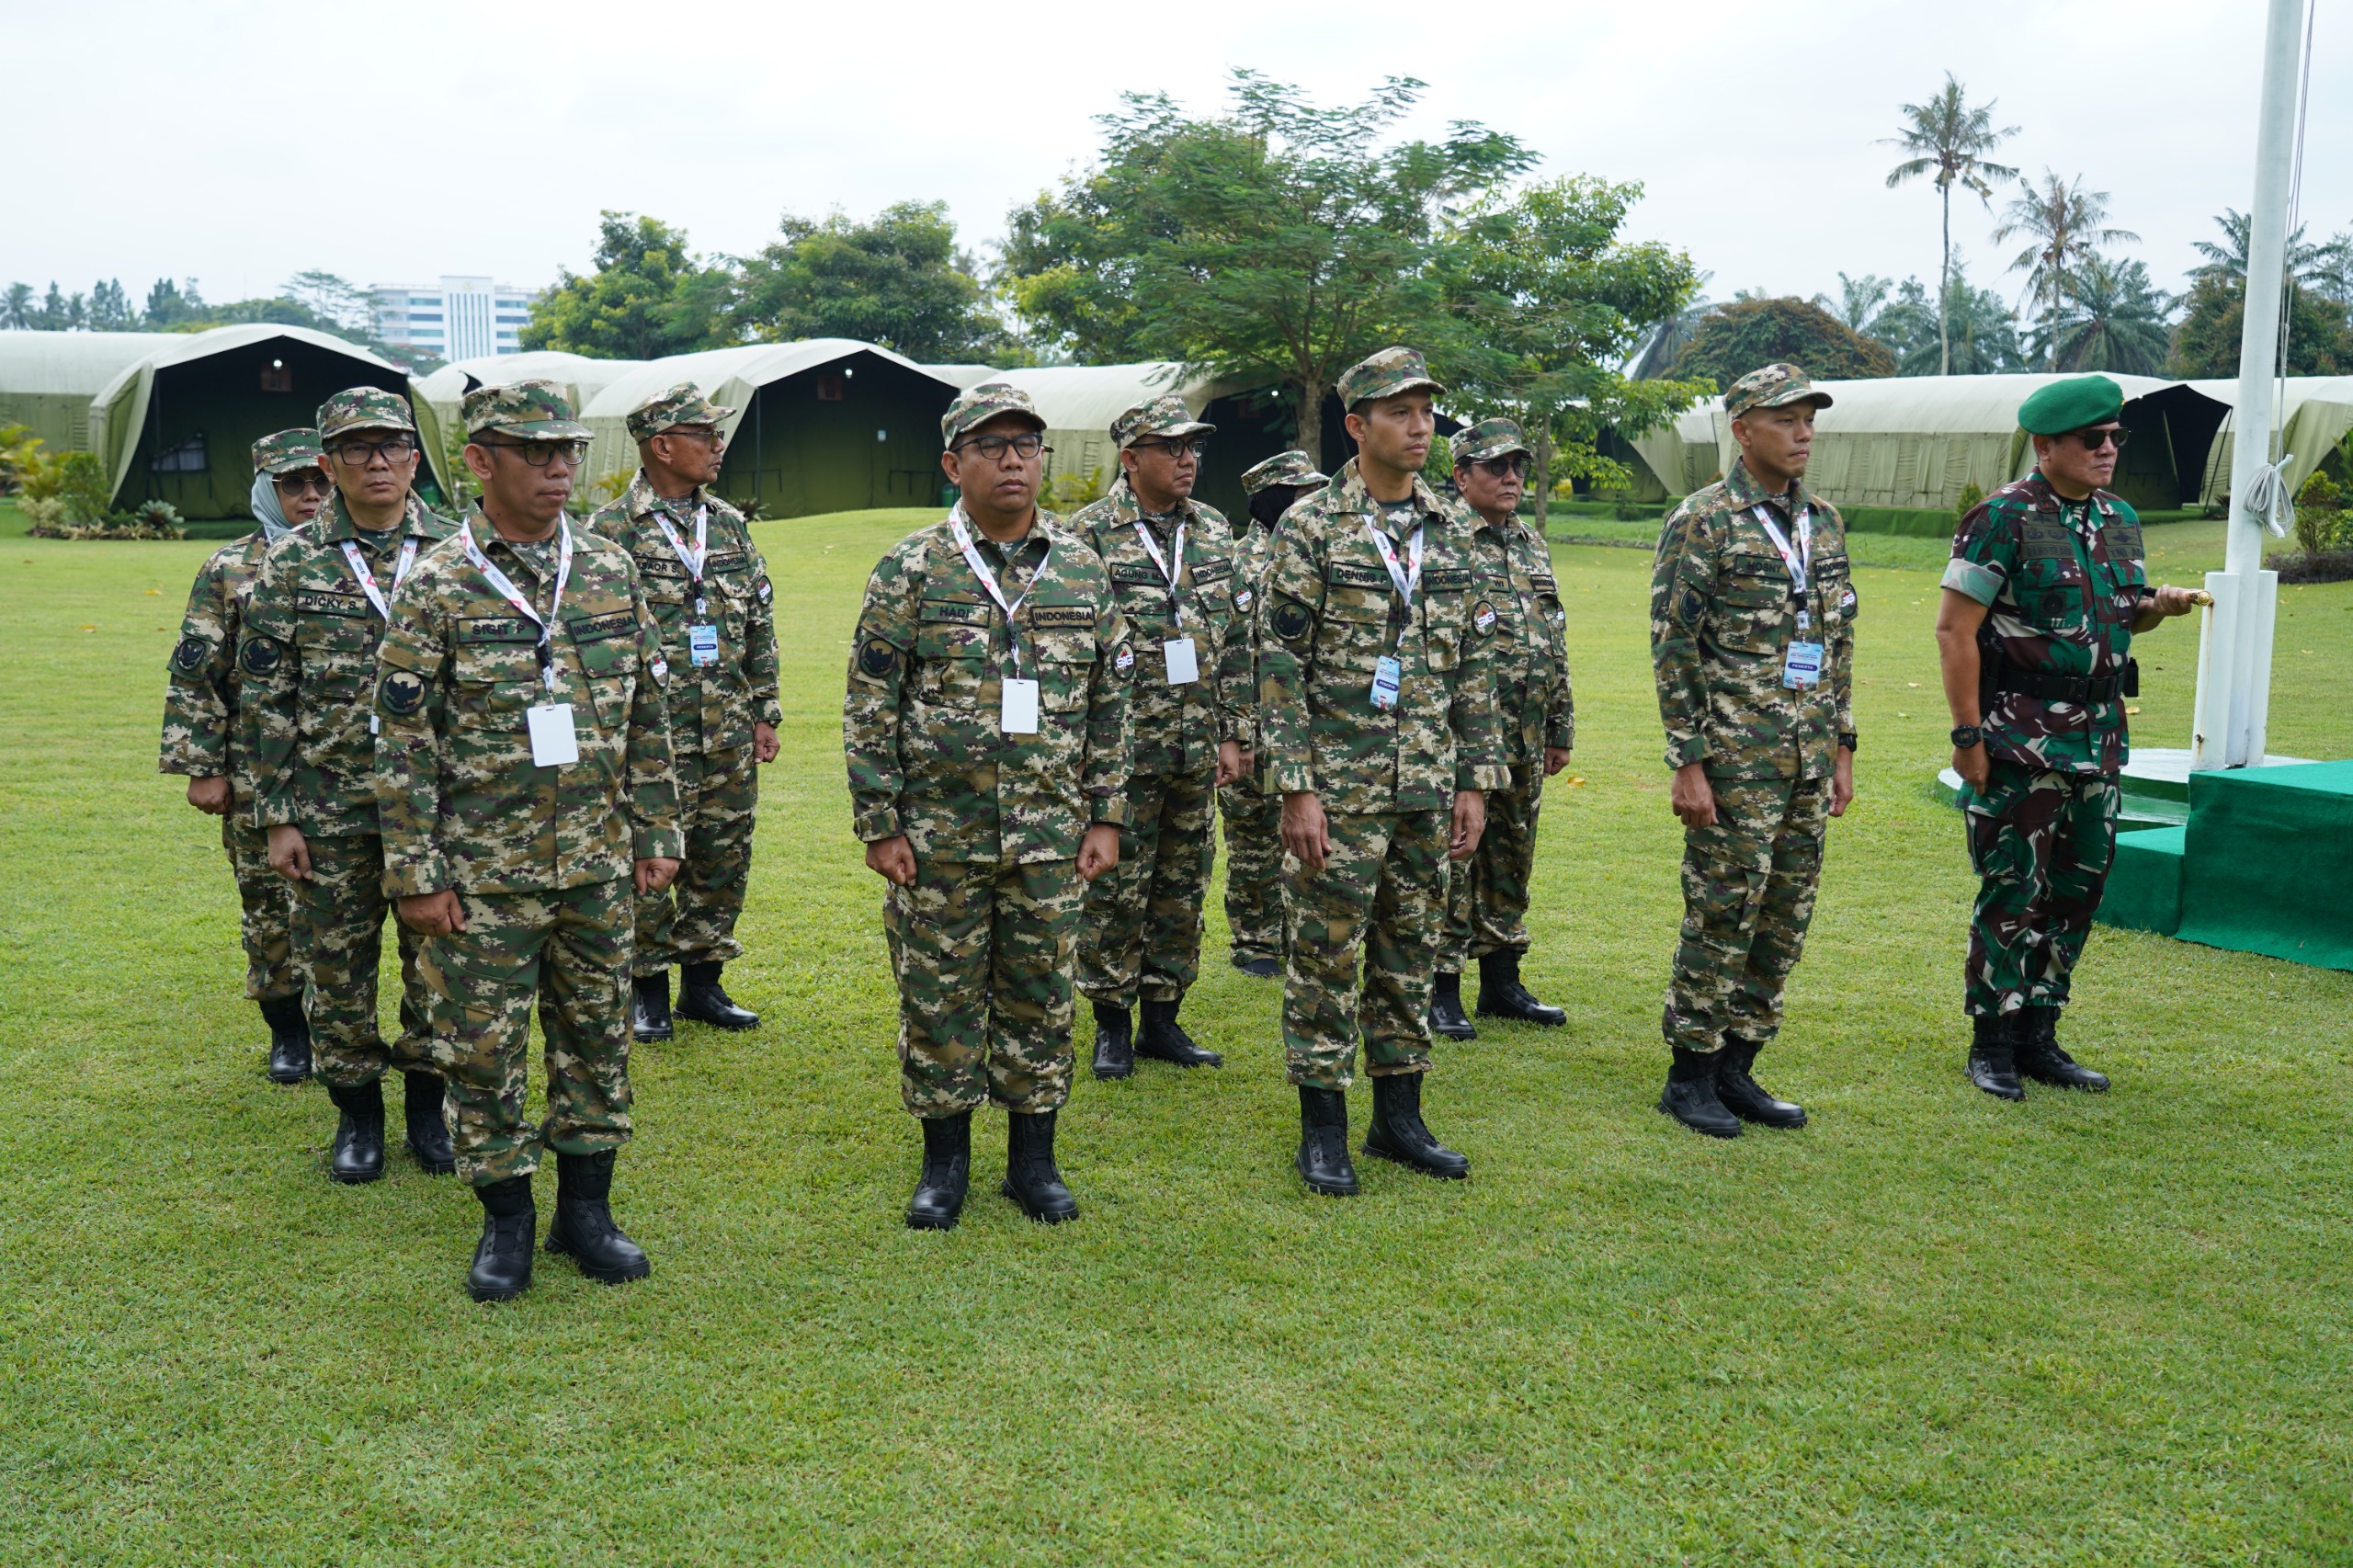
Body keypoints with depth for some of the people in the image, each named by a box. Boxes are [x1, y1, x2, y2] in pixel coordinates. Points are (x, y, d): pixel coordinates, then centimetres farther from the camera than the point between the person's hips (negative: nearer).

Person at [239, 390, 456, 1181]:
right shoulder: (292, 563, 0)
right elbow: (266, 698, 1)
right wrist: (276, 816, -3)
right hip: (330, 807, 0)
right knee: (336, 964, 8)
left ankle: (426, 1101, 25)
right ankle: (357, 1112, 25)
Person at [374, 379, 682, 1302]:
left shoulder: (610, 571, 5)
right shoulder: (438, 588, -7)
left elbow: (648, 717, 10)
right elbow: (403, 742, -7)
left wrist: (655, 833, 7)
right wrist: (417, 873, -9)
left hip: (597, 863, 4)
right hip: (483, 872, -3)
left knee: (595, 1037, 11)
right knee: (482, 1049, 5)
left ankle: (586, 1209, 26)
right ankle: (506, 1220, 21)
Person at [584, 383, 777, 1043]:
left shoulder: (730, 526, 12)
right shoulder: (610, 530, -6)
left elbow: (760, 628, 15)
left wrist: (765, 712, 11)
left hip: (729, 739, 5)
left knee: (723, 859, 10)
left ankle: (703, 982, 23)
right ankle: (649, 990, 15)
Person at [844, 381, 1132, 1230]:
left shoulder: (1082, 569, 6)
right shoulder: (910, 571, -4)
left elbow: (1109, 703, 9)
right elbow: (870, 708, -3)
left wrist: (1106, 816, 5)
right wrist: (879, 827, -7)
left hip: (1050, 834, 2)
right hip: (938, 835, -2)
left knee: (1040, 997, 9)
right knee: (939, 997, 6)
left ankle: (1033, 1158, 24)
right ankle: (945, 1160, 22)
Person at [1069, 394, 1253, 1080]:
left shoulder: (1214, 532, 10)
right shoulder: (1089, 533, -6)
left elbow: (1235, 642, 12)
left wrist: (1232, 733, 8)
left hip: (1195, 747, 5)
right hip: (1121, 747, -5)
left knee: (1182, 886, 10)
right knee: (1115, 887, 1)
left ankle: (1163, 1019, 22)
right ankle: (1112, 1026, 14)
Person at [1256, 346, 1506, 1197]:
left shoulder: (1453, 529, 9)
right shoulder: (1312, 526, -7)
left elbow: (1472, 663, 13)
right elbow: (1279, 664, -10)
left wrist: (1475, 782, 8)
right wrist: (1296, 789, -15)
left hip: (1427, 787, 5)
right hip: (1338, 784, -5)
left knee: (1410, 955, 12)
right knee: (1326, 955, 2)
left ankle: (1399, 1117, 24)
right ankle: (1323, 1129, 13)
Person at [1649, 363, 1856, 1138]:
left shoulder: (1824, 521, 13)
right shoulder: (1702, 521, -8)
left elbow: (1840, 644, 18)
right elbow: (1672, 646, -11)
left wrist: (1842, 747, 14)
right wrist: (1688, 762, -15)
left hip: (1809, 755, 7)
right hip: (1735, 755, -7)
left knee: (1785, 918, 10)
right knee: (1721, 915, -2)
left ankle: (1737, 1066, 21)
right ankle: (1691, 1077, 10)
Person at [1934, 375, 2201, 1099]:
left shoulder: (2120, 519, 12)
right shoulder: (2003, 518, -10)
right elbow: (1954, 630, -13)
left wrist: (2159, 605, 0)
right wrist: (1967, 735, -16)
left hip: (2099, 734, 7)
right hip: (2021, 736, -7)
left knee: (2078, 890, 11)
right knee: (2012, 892, -3)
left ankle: (2039, 1037, 23)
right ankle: (1993, 1045, 9)